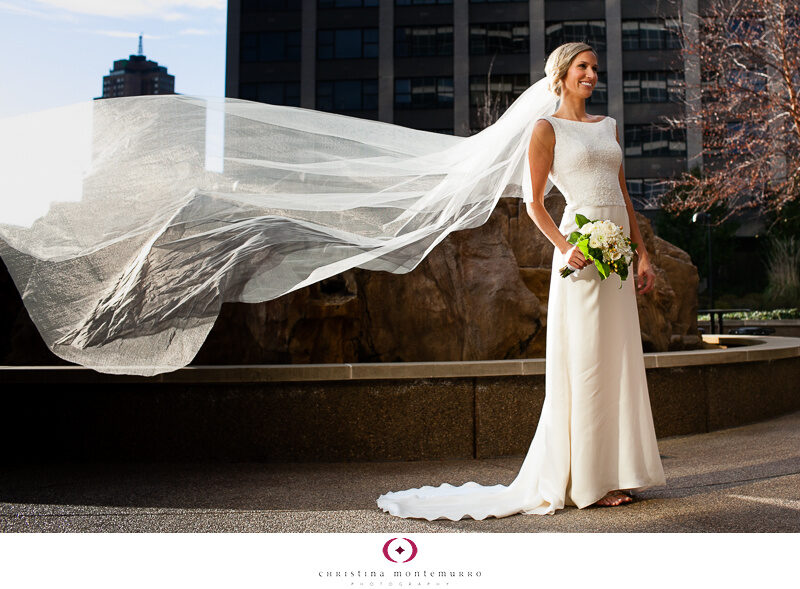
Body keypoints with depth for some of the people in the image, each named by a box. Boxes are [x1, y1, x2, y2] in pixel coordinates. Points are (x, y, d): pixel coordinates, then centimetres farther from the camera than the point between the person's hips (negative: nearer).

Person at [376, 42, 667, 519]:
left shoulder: (609, 126, 20)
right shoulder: (548, 129, 1)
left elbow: (624, 195, 18)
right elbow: (534, 202, -2)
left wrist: (643, 255, 12)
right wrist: (565, 247, -16)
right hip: (583, 249, -7)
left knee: (619, 362, 7)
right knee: (584, 363, -5)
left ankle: (613, 474, 18)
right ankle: (583, 481, 6)